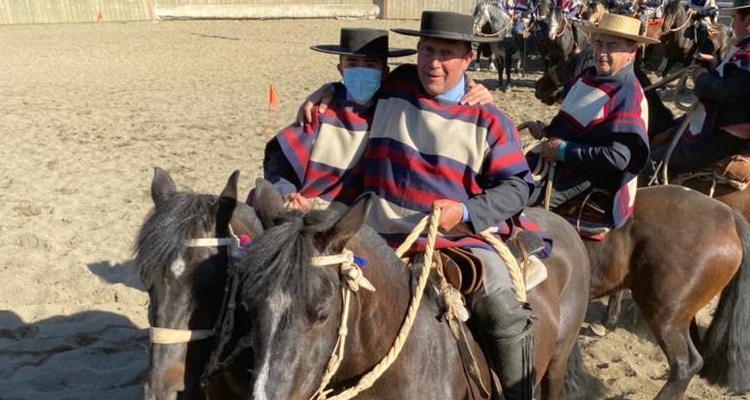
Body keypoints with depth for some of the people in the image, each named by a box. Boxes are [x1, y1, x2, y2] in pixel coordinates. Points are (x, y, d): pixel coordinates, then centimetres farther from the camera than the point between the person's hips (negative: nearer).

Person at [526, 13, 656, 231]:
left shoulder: (627, 96, -19)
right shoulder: (588, 76, 7)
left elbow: (618, 158, -28)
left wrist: (564, 151, -25)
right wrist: (547, 130, 3)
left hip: (584, 175, -9)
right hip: (555, 158, 9)